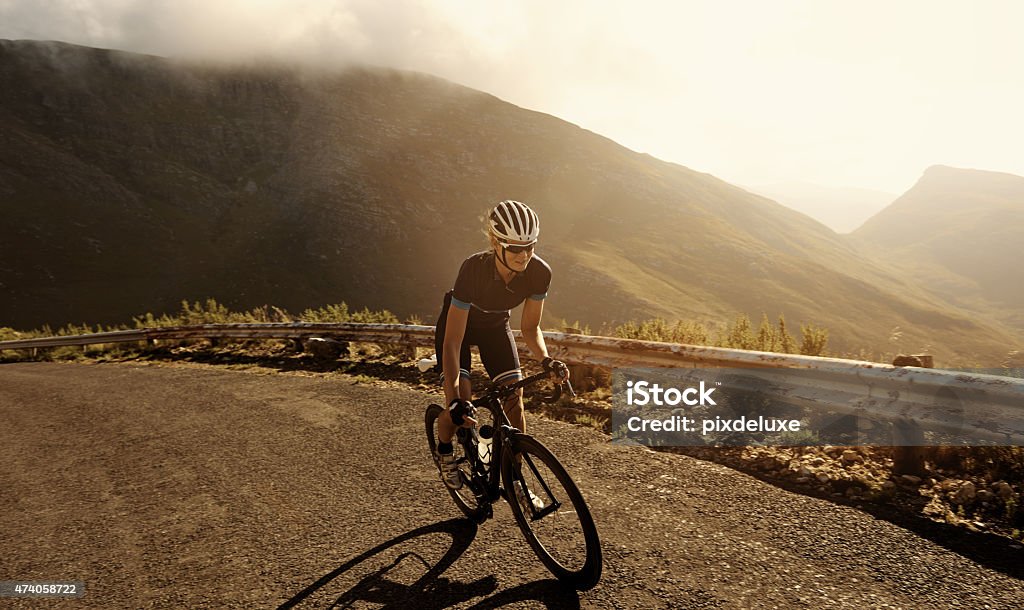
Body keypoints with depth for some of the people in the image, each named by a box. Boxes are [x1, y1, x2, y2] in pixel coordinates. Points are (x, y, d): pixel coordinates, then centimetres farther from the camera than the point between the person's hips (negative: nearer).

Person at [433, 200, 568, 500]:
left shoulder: (539, 272, -29)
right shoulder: (474, 269, -39)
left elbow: (530, 327, -12)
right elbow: (453, 342, -38)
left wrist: (545, 359, -31)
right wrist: (455, 399, -45)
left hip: (495, 326, 3)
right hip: (458, 324, -3)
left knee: (514, 399, -9)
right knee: (460, 405, -15)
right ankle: (444, 451, 20)